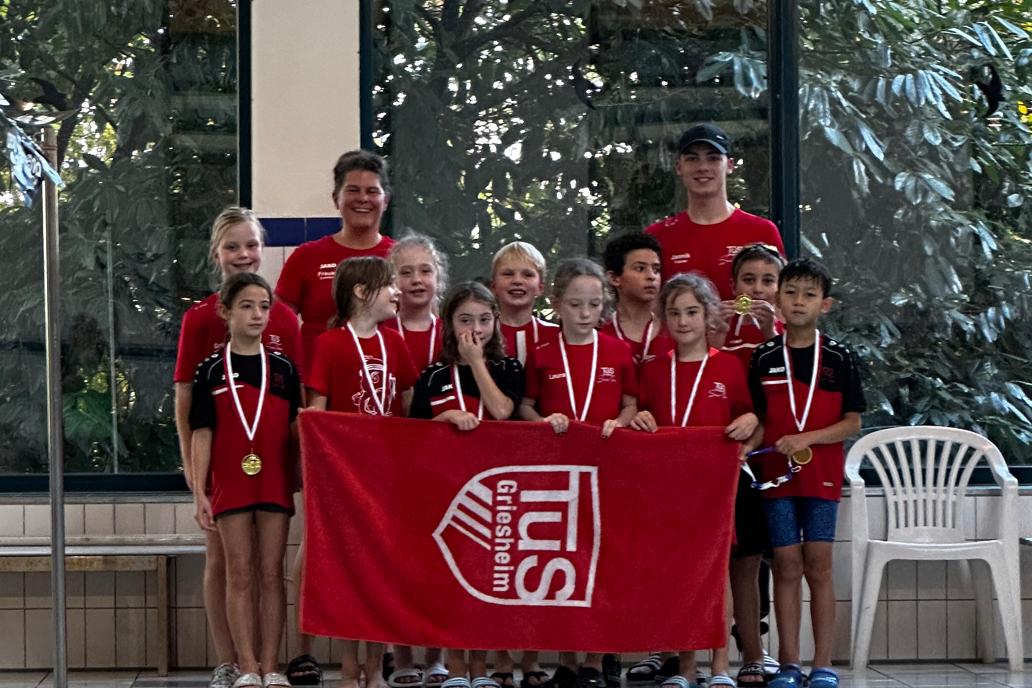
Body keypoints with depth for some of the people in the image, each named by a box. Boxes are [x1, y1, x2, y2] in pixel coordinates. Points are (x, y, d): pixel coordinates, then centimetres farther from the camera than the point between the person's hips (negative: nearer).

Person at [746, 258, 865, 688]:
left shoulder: (839, 358, 1)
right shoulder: (764, 358, 4)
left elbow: (852, 422, -1)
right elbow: (756, 420, 8)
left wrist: (806, 438, -14)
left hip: (822, 474, -1)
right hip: (777, 474, 1)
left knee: (818, 565, 0)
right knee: (786, 565, 3)